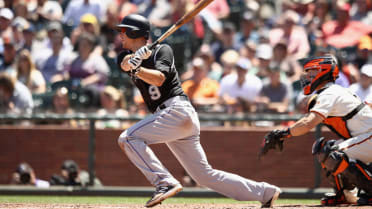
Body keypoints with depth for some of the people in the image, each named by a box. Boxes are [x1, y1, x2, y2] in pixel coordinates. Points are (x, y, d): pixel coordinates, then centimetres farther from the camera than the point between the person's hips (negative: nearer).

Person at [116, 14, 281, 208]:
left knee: (128, 138, -19)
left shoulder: (162, 50, 0)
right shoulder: (127, 55, 19)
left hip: (177, 110, -8)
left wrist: (136, 69, -33)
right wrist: (137, 57, -26)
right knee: (204, 175, 5)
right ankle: (265, 192, 8)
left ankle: (165, 183, -27)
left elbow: (159, 78, -17)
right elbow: (125, 63, -5)